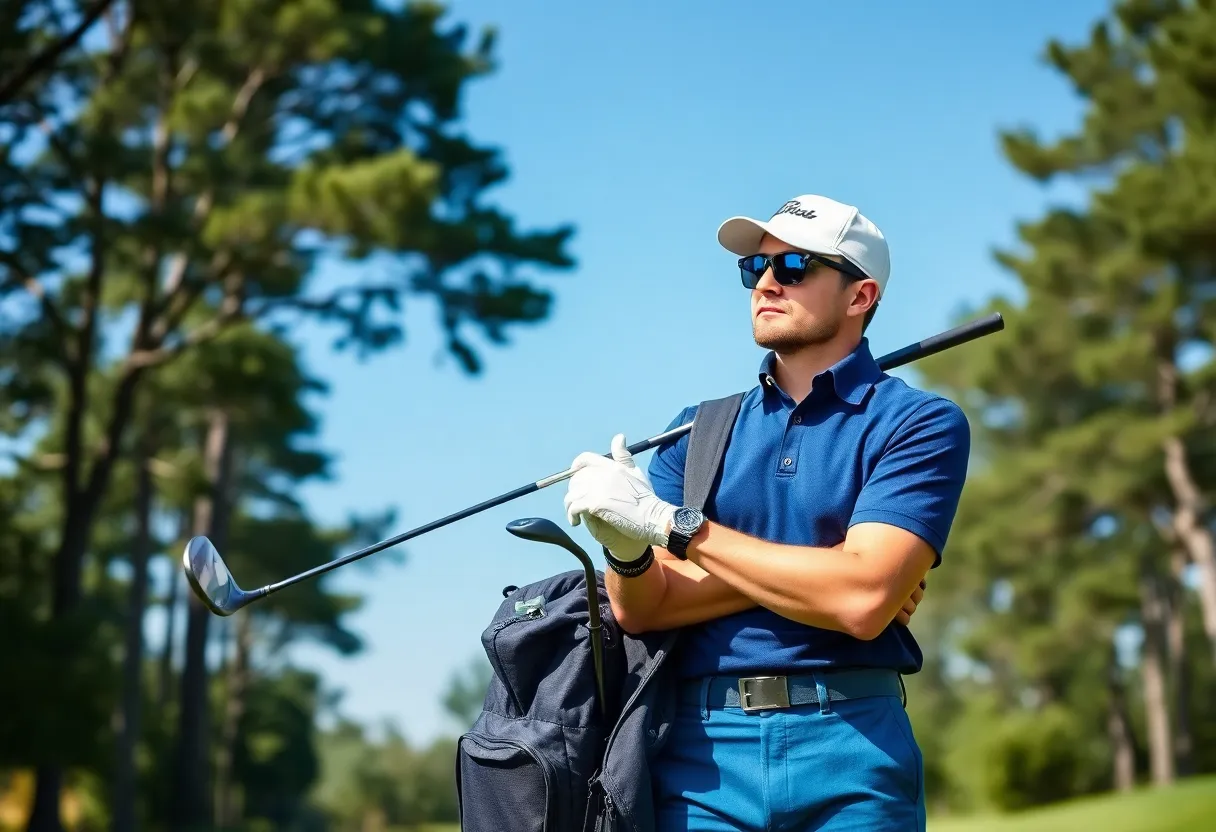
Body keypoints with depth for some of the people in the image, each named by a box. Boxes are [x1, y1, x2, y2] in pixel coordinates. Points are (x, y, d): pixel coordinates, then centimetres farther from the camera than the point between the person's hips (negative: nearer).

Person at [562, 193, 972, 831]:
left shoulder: (919, 423, 0)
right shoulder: (698, 431, 13)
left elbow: (862, 600, -14)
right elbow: (641, 606, 4)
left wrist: (673, 524, -11)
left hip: (848, 752, -3)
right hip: (700, 751, 3)